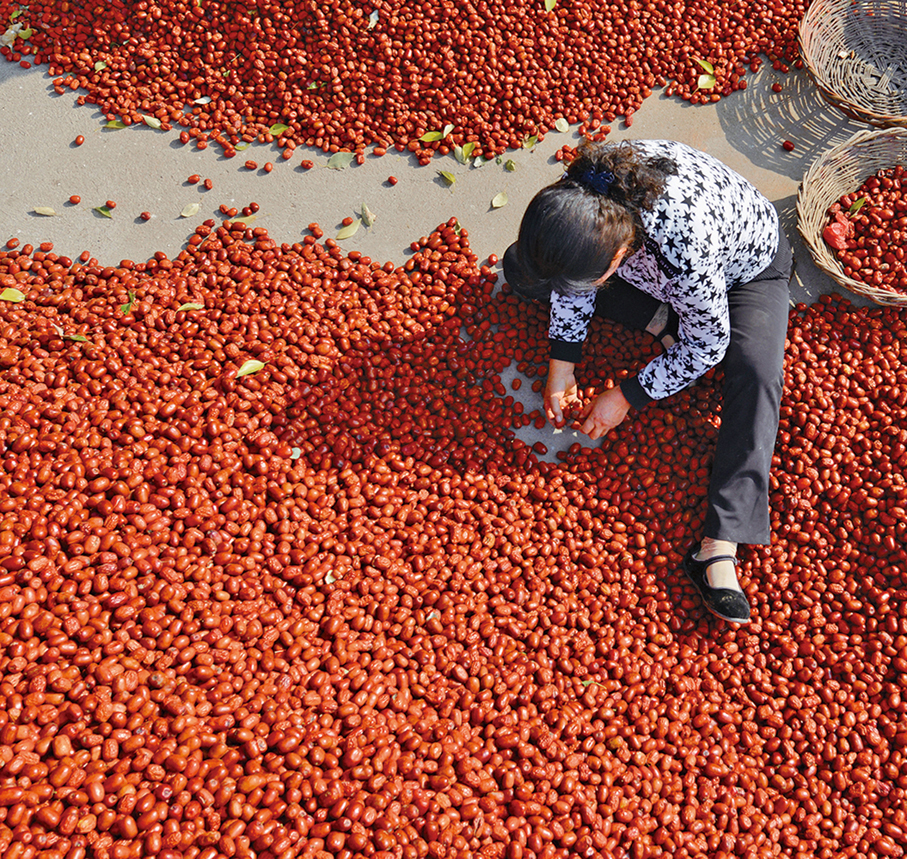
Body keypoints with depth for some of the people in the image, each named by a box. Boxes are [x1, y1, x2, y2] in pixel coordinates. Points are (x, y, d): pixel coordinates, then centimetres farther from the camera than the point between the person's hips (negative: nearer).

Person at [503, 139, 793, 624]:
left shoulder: (684, 243, -46)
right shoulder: (576, 194, -30)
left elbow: (707, 345, -30)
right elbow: (572, 276, -10)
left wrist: (626, 398, -23)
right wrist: (562, 365, -14)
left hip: (745, 266, -5)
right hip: (652, 266, 6)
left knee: (756, 374, -33)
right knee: (523, 269, -4)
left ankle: (718, 548, -35)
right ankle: (661, 319, -6)